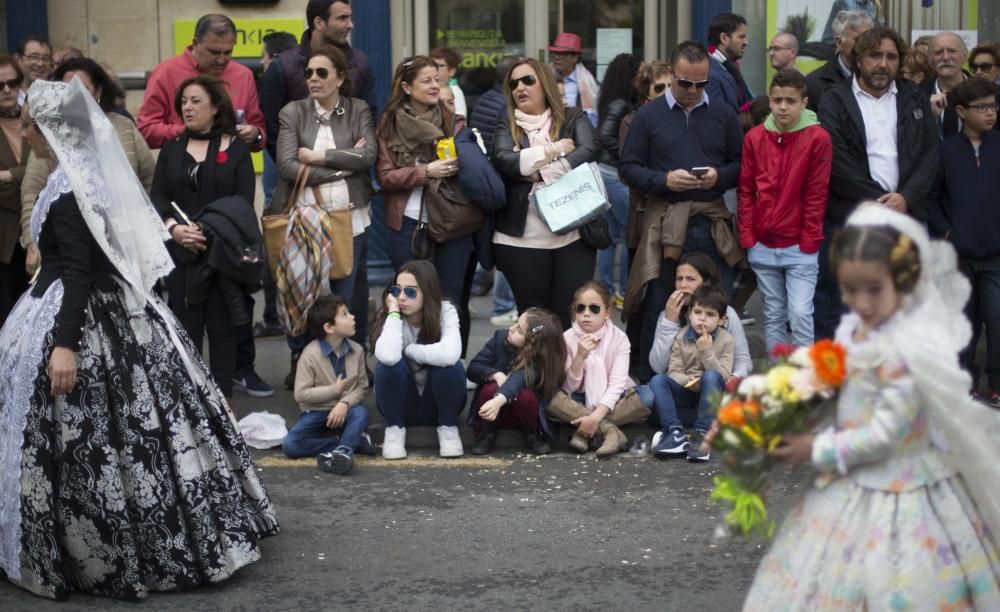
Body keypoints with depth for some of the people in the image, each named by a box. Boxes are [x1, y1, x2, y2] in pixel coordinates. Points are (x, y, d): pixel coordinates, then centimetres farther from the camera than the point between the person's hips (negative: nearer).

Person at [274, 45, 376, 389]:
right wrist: (341, 168, -10)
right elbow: (286, 166, -9)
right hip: (305, 217, -1)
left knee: (343, 298, 4)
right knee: (301, 293, -1)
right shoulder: (293, 113, 3)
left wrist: (319, 157, -11)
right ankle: (300, 362, 15)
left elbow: (369, 155, -8)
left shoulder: (359, 111, 7)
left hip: (350, 218, 1)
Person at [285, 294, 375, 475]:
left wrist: (345, 403, -23)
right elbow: (301, 394, -17)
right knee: (290, 445, -26)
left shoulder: (356, 350, -5)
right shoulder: (311, 354, -16)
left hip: (344, 410, 2)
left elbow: (362, 387, -4)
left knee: (361, 412, -32)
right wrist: (335, 390, -18)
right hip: (317, 412, -2)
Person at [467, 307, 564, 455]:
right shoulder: (500, 338, -13)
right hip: (491, 412, 2)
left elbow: (519, 380, -45)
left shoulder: (540, 360, -24)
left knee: (526, 394, -35)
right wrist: (496, 375, -34)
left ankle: (532, 434, -5)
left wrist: (498, 401, -63)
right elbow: (473, 368, -13)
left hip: (520, 415, -2)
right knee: (491, 388, -32)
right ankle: (487, 434, -7)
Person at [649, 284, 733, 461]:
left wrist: (706, 351, -23)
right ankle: (675, 433, -36)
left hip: (711, 394, -2)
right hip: (685, 392, 2)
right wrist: (688, 380, -27)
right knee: (657, 381, -23)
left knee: (711, 376, -34)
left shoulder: (725, 340, -5)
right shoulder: (681, 337, 0)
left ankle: (702, 434, -35)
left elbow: (723, 376, -14)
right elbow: (674, 371, -5)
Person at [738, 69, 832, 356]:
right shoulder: (754, 137, 5)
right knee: (773, 317, 10)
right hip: (762, 246, 3)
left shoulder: (818, 138, -5)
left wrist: (808, 243, -8)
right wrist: (747, 237, 2)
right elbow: (746, 190, 8)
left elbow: (817, 195, -5)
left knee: (800, 314, -9)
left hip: (800, 248, -3)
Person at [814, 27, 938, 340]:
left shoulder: (915, 100, 12)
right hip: (846, 220, -3)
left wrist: (906, 199, -11)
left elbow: (931, 153, 4)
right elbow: (837, 161, -9)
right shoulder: (835, 101, 1)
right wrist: (880, 201, -12)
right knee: (834, 307, 3)